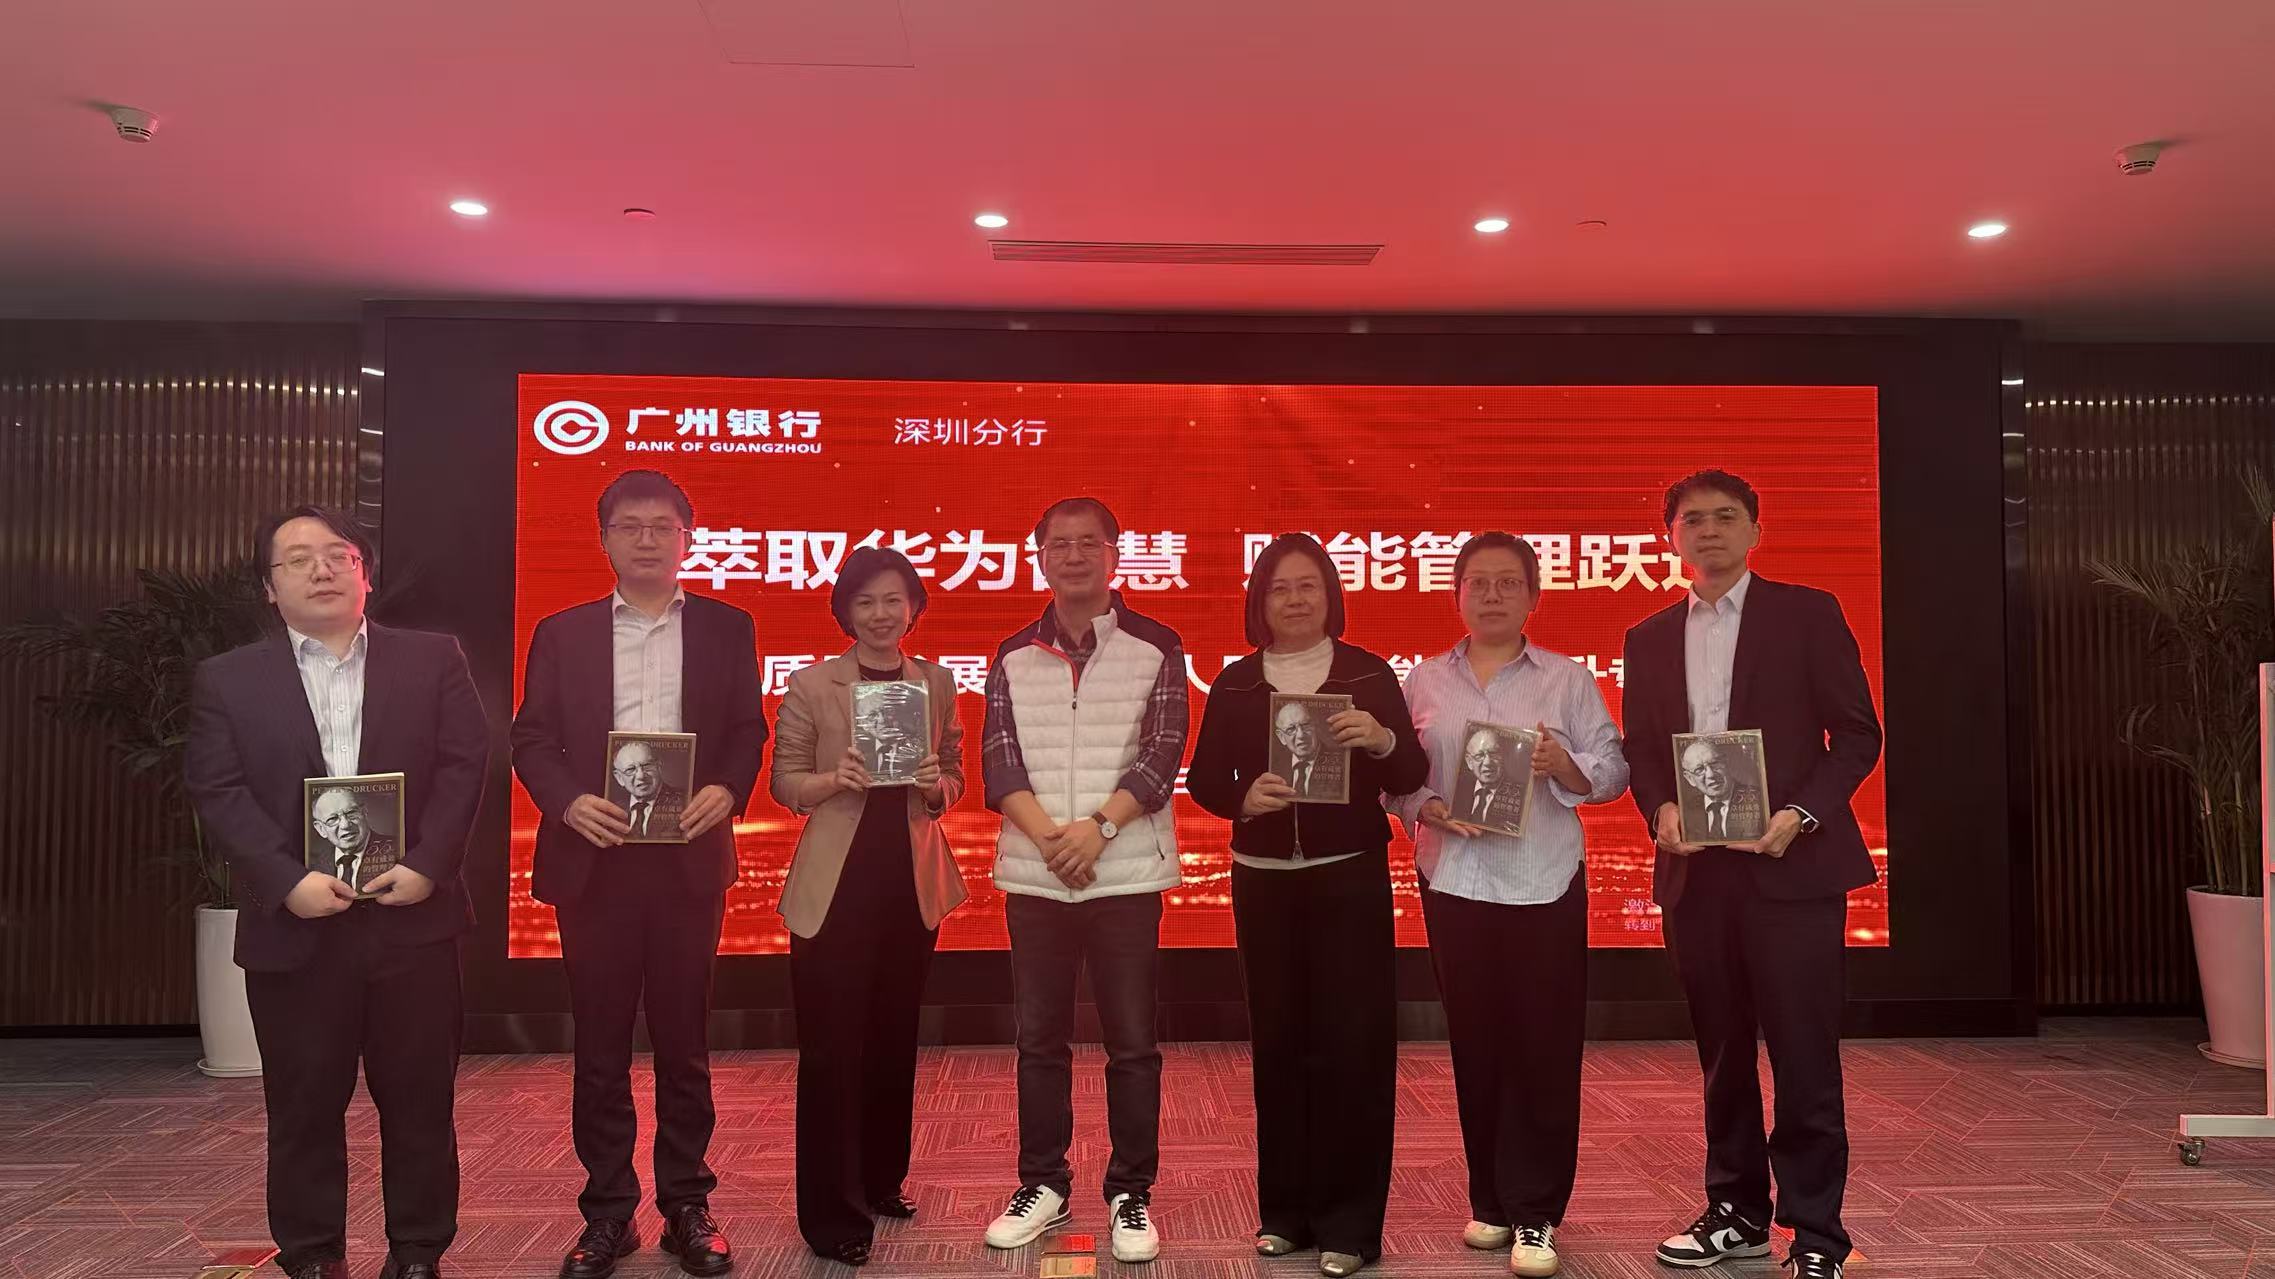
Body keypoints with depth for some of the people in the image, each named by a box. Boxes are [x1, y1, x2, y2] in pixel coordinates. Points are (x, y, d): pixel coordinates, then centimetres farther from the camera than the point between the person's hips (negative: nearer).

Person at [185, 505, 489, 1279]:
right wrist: (288, 881, -15)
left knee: (418, 1098, 8)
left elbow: (463, 764, -1)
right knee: (303, 1106, 10)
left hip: (412, 916, 0)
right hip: (292, 928, 0)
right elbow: (218, 793, -2)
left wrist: (426, 866, -13)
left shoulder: (432, 660, 7)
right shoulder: (227, 680, 8)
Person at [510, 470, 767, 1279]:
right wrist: (568, 801, -13)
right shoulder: (563, 632, 9)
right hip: (594, 858, 1)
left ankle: (687, 1208, 18)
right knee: (599, 1045, 7)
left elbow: (748, 731, 4)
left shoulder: (726, 628, 8)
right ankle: (606, 1213, 18)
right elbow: (531, 736, 4)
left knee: (684, 1040, 7)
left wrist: (727, 791, -15)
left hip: (689, 857, 0)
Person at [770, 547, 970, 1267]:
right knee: (833, 1048, 0)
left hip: (913, 882, 4)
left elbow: (955, 781, 9)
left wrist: (937, 785, -13)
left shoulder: (937, 684, 6)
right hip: (834, 886, -3)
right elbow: (784, 783, -2)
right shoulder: (810, 686, -3)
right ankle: (833, 1214, 11)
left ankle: (883, 1181, 32)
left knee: (895, 1039, 14)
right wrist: (834, 780, -21)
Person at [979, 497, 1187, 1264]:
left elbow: (1162, 753, -6)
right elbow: (999, 759, 0)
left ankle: (1131, 1194, 17)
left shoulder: (1155, 649, 0)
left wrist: (1097, 825, -18)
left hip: (1126, 874, -2)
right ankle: (1042, 1186, 24)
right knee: (1039, 1040, 10)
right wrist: (1047, 835, -15)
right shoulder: (1013, 658, 7)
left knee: (1132, 1043, 3)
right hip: (1033, 876, 2)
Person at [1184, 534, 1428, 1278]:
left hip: (1351, 879, -2)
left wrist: (1381, 740, -25)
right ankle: (1286, 1209, 22)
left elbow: (1410, 778, -5)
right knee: (1278, 1040, 8)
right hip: (1263, 880, 2)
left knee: (1352, 1041, -2)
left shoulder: (1369, 674, -1)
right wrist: (1245, 797, -18)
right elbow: (1203, 779, 3)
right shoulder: (1234, 684, 5)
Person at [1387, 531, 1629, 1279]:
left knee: (1544, 1048, -1)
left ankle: (1536, 1215, 10)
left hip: (1545, 884, -1)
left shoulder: (1568, 679, 4)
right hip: (1455, 884, 2)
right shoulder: (1424, 682, 8)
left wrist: (1565, 765, -19)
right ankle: (1491, 1201, 22)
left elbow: (1614, 770, 0)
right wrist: (1427, 809, -13)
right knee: (1476, 1045, 8)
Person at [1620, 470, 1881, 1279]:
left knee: (1804, 1054, -1)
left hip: (1790, 865, -4)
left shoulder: (1807, 614, 1)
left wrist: (1800, 814, -15)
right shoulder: (1649, 638, 12)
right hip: (1693, 870, 4)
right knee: (1722, 1052, 13)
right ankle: (1737, 1211, 26)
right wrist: (1661, 809, -7)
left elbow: (1857, 734, -1)